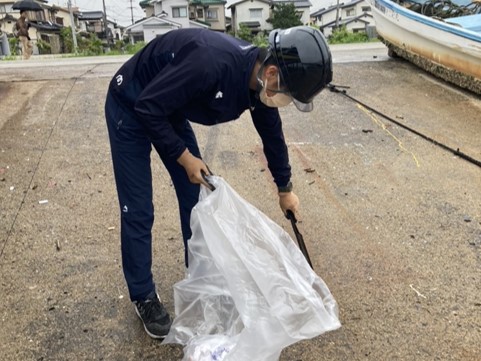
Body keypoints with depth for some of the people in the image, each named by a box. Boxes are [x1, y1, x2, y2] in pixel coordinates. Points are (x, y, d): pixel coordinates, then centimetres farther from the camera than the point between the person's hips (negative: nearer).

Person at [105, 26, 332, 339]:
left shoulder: (258, 81, -13)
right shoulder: (212, 62, -39)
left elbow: (272, 134, 6)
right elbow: (148, 106, -31)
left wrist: (285, 188, 18)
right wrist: (184, 157, -21)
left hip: (170, 109, 7)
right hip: (131, 108, -7)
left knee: (194, 195, 9)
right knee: (138, 211, -4)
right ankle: (144, 297, 15)